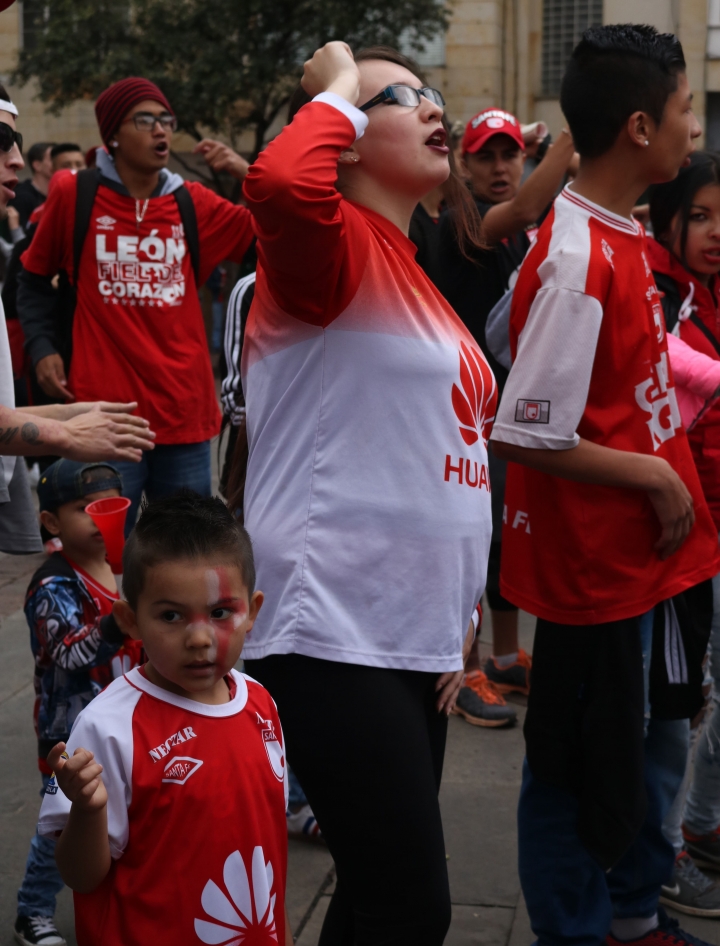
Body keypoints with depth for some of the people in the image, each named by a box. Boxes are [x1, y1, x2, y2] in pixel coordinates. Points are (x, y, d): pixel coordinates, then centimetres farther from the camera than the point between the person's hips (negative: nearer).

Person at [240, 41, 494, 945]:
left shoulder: (411, 272, 18)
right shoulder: (337, 248, -8)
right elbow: (278, 184, -34)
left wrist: (457, 613, 18)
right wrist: (336, 92, -14)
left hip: (414, 633, 9)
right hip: (335, 635, -9)